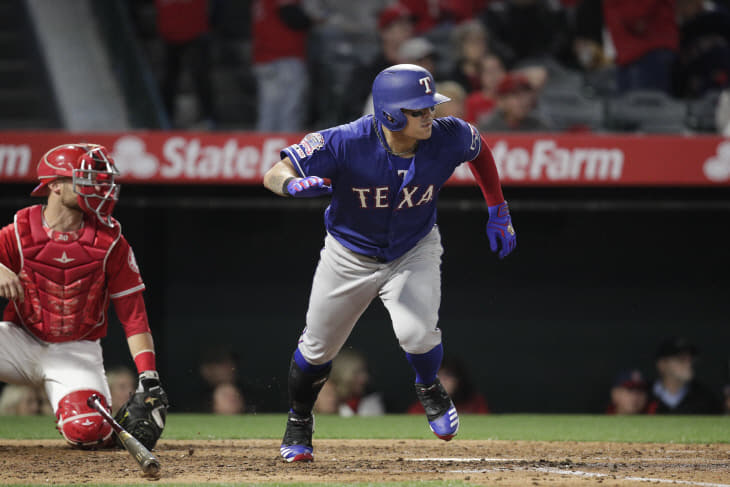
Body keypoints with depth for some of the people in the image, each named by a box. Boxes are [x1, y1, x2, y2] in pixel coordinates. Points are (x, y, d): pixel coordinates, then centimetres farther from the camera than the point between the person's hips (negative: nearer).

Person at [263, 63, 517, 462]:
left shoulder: (447, 139, -25)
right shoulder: (344, 144, -33)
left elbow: (479, 148, 0)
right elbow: (273, 175, -30)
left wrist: (498, 211, 5)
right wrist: (296, 184, -54)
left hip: (414, 252, 0)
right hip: (350, 256, 0)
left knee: (416, 333, -24)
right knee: (317, 349, 11)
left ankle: (429, 389, 12)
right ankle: (299, 421, 42)